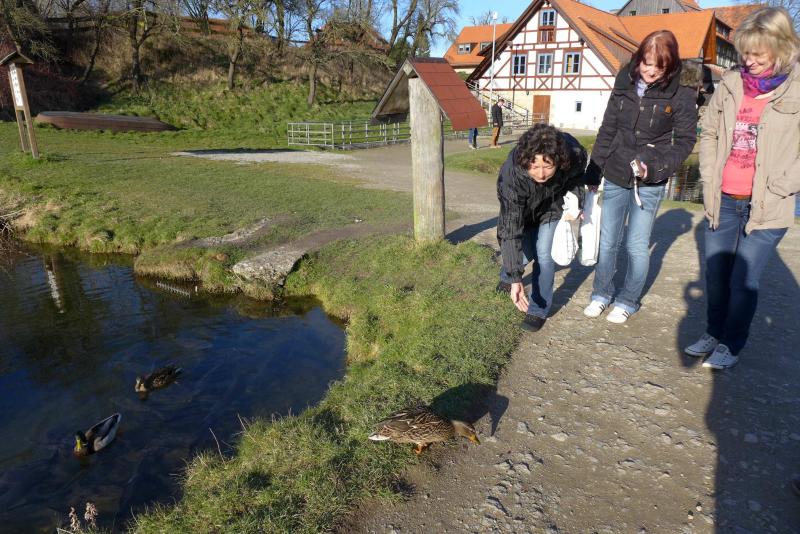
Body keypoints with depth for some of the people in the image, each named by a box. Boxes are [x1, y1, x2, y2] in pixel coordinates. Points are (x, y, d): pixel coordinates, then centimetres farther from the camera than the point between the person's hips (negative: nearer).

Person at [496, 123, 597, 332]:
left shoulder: (574, 154, -36)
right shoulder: (510, 174, -43)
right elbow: (511, 229, -41)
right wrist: (516, 279, -44)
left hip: (552, 207, 1)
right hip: (522, 210, -1)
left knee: (544, 255, -10)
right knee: (523, 254, 3)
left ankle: (539, 310, 8)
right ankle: (507, 277, 39)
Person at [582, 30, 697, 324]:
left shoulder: (682, 93, -9)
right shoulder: (624, 86, 1)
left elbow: (685, 140, -5)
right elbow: (607, 132, 7)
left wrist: (655, 166, -21)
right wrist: (592, 173, 6)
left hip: (649, 184, -3)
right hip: (615, 177, 3)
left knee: (637, 245, 4)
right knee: (607, 241, 10)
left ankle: (628, 301, 22)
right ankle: (601, 294, 27)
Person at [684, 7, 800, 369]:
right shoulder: (731, 83, 4)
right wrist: (709, 178, 4)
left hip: (766, 207, -4)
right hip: (723, 200, 4)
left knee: (743, 279, 0)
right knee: (715, 273, 13)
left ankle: (731, 346, 20)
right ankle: (713, 334, 32)